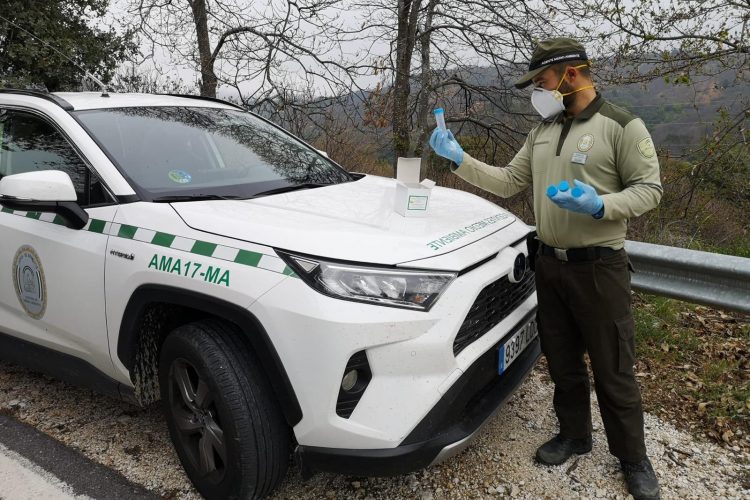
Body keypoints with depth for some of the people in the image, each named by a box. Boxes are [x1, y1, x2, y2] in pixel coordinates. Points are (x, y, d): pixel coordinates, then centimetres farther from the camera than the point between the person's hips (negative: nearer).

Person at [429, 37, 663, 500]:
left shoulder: (622, 126, -8)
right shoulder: (543, 132, 10)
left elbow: (649, 189, -9)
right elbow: (508, 182, 11)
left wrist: (598, 205, -27)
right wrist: (460, 159, 1)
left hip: (599, 266, -5)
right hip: (549, 263, 6)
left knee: (613, 371, 5)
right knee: (563, 362, 17)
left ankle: (633, 458, 27)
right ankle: (575, 435, 37)